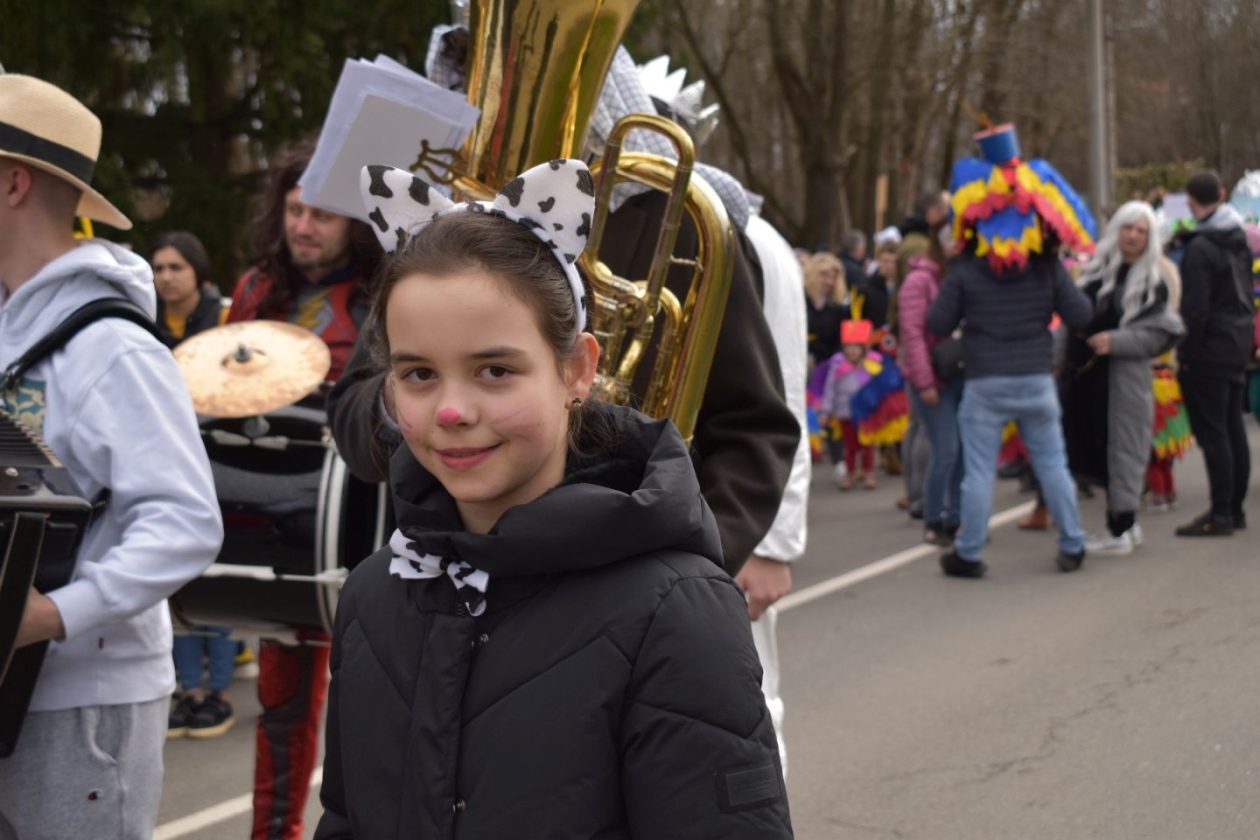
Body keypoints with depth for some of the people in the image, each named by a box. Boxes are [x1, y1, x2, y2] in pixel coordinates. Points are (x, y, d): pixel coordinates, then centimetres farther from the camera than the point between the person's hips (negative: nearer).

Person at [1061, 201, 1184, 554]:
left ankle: (1121, 530, 6)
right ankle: (1124, 523, 21)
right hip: (1085, 374, 6)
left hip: (1124, 376, -6)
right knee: (1092, 447, 8)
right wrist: (1064, 357, 9)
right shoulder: (1096, 269, 12)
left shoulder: (1154, 280, -4)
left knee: (1120, 448, -2)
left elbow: (1160, 333, -9)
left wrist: (1115, 341, -18)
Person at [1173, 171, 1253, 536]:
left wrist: (1186, 355, -13)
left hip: (1209, 351, -8)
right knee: (1233, 427, 13)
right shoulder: (1240, 241, 10)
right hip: (1238, 347, 9)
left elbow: (1195, 309, -19)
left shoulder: (1199, 248, -16)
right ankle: (1235, 509, 19)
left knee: (1212, 433, -6)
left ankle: (1221, 514, -6)